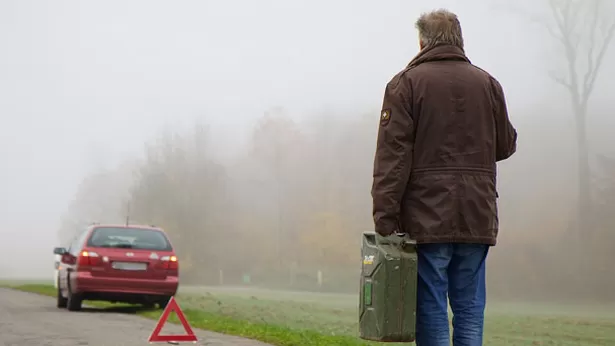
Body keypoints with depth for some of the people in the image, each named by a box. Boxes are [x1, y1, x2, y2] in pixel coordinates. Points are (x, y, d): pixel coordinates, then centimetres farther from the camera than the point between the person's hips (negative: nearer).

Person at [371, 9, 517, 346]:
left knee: (431, 309, 0)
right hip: (477, 218, 4)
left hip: (427, 217, -3)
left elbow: (392, 154, -10)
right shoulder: (487, 83, 9)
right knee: (469, 309, 9)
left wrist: (385, 217, -10)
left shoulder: (406, 82, -3)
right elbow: (506, 145, 16)